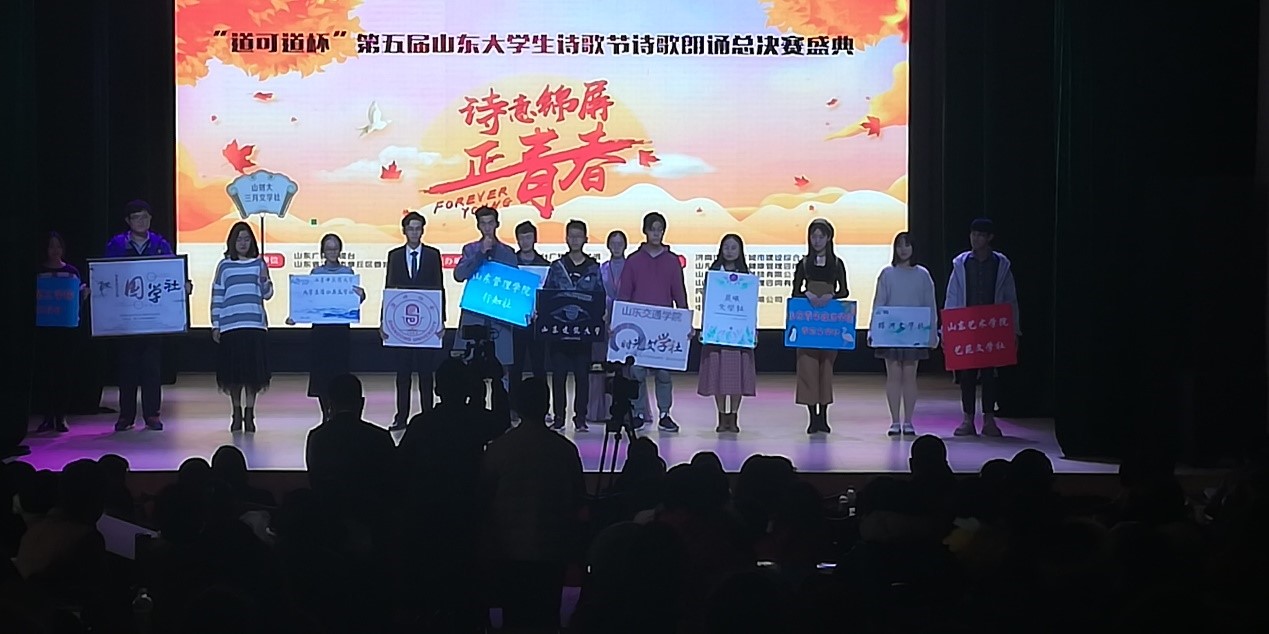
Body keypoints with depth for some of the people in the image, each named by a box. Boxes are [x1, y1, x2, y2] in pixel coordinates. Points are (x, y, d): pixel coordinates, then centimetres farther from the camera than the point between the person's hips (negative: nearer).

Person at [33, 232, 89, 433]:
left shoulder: (72, 272, 7)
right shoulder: (38, 272, 5)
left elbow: (79, 299, 8)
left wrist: (85, 294, -13)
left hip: (66, 327, 0)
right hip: (43, 327, 0)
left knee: (62, 371, -1)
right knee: (43, 372, -2)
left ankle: (61, 417, 5)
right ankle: (48, 417, 5)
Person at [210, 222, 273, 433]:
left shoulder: (259, 264, 7)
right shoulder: (224, 266, 6)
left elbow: (267, 294, 5)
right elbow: (217, 296, 6)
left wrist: (264, 279, -15)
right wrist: (215, 325, 2)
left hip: (255, 325, 0)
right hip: (230, 326, 0)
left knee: (253, 371, -1)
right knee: (233, 371, 3)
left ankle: (249, 414, 8)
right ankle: (237, 413, 16)